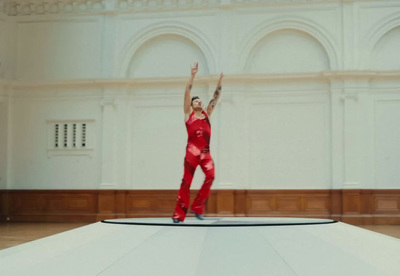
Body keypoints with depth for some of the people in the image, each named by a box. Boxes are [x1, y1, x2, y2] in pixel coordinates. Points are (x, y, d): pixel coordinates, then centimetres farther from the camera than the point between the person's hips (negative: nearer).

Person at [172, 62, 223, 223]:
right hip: (192, 151, -4)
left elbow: (215, 97, 20)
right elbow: (187, 93, 1)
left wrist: (220, 81, 14)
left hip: (206, 152, 4)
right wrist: (193, 75, -5)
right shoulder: (189, 114, 10)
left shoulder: (207, 114, 21)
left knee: (210, 176, -15)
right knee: (186, 181, -5)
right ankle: (179, 214, -2)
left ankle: (197, 207, -1)